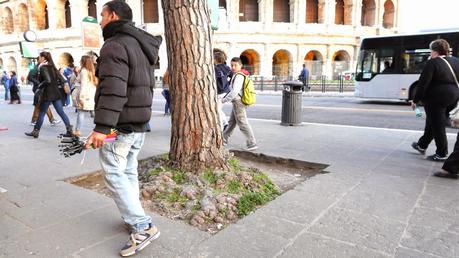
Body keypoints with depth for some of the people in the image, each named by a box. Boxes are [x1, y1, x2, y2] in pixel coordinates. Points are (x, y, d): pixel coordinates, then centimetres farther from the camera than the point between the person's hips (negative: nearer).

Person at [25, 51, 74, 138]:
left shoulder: (42, 67, -10)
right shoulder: (52, 67, 11)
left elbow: (47, 80, -22)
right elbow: (61, 80, 9)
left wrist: (40, 86, -7)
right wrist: (54, 85, 14)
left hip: (48, 94, -6)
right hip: (56, 93, 6)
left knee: (41, 113, 6)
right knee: (61, 112, 5)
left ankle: (35, 131, 18)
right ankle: (70, 130, -1)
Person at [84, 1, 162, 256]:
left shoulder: (115, 45, -13)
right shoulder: (141, 46, 17)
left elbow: (112, 90, -24)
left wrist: (101, 127, -26)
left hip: (119, 125, -9)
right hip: (139, 123, 9)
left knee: (114, 175, -4)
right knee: (129, 172, 15)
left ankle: (143, 227, -4)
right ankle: (133, 218, 24)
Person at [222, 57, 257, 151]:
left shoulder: (238, 76, -18)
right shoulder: (240, 75, 13)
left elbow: (235, 92, -26)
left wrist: (224, 100, -17)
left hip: (238, 102, -10)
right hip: (238, 102, 10)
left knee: (243, 124, -7)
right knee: (231, 122, 20)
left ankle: (252, 144, -3)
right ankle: (224, 139, 34)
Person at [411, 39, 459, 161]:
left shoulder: (432, 63, -13)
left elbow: (423, 83, -16)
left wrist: (416, 100, -10)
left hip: (436, 99, -8)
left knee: (437, 126, 2)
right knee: (433, 122, 21)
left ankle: (442, 154, 9)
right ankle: (422, 146, 34)